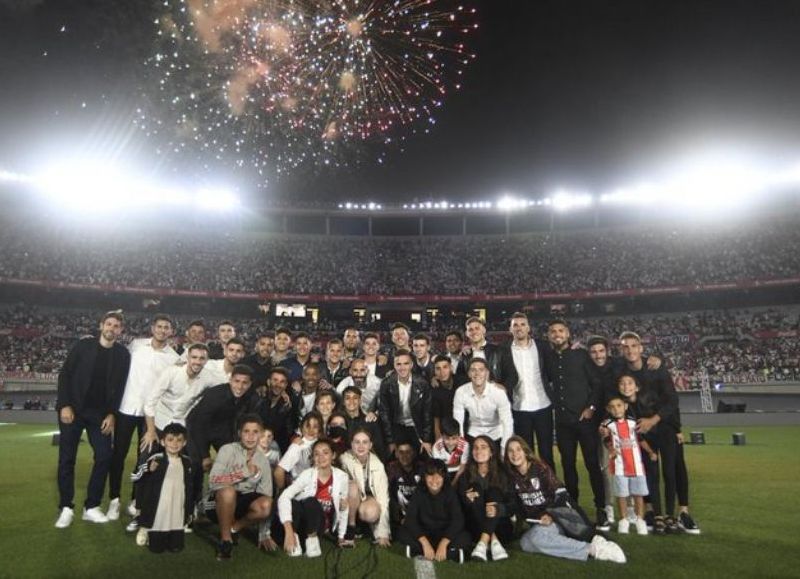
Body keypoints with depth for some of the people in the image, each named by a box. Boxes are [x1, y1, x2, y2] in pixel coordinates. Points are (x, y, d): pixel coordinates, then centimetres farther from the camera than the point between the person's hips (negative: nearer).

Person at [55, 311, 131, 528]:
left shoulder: (123, 354, 0)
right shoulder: (84, 345, -3)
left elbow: (119, 386, 1)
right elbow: (65, 374, -3)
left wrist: (111, 414, -6)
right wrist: (65, 405, -11)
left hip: (99, 413, 1)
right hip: (72, 410, -1)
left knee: (104, 457, -3)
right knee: (67, 459, 3)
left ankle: (91, 507, 10)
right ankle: (66, 508, 16)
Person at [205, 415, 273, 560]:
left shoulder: (263, 460, -1)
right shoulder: (228, 450, -12)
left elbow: (266, 494, -3)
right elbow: (213, 481, -26)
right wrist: (245, 472, -24)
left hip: (242, 504, 3)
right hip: (219, 502, -3)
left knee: (266, 504, -27)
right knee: (228, 490, -37)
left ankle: (233, 529, 1)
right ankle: (225, 539, -13)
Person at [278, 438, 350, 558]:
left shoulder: (341, 477, -10)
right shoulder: (307, 474, -17)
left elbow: (343, 508, 3)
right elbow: (284, 498, -29)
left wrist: (341, 536, 7)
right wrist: (289, 531, -41)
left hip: (321, 524, 1)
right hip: (302, 522, -1)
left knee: (311, 502, -33)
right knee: (293, 503, -35)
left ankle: (312, 539, -11)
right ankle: (295, 536, -10)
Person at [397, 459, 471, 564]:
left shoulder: (449, 492, -11)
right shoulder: (419, 493, -10)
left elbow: (458, 520, -20)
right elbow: (410, 519, -19)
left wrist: (443, 544, -32)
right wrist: (425, 543, -32)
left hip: (446, 534, 0)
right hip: (424, 534, 1)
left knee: (465, 537, -29)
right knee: (402, 533, -26)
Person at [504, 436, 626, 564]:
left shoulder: (540, 468, -10)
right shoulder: (513, 477, 4)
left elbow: (561, 494, -14)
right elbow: (517, 505, 10)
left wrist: (550, 515, -25)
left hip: (555, 516, -5)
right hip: (535, 523, 5)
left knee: (537, 537, -34)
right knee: (525, 543, -23)